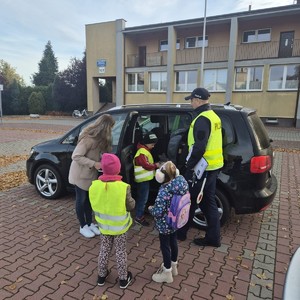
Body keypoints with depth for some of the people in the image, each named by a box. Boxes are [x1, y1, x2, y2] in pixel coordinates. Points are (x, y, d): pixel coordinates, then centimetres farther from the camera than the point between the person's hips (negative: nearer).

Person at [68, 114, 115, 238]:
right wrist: (94, 164, -30)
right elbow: (76, 156, -29)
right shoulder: (88, 138, -30)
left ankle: (90, 223, 33)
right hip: (81, 174, -8)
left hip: (91, 174, 8)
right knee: (81, 200, 9)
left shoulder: (100, 138, -2)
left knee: (89, 199, 18)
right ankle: (83, 226, 26)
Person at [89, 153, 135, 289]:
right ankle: (123, 279, 33)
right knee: (120, 251, 17)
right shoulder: (123, 187, -26)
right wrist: (131, 199, 6)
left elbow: (94, 205, -2)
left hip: (103, 225, 2)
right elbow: (131, 206, -13)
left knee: (104, 250, 22)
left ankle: (101, 276, 40)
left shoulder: (94, 186, -16)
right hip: (120, 226, -2)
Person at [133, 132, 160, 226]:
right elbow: (147, 166, -26)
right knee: (143, 198, -4)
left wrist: (154, 165, 4)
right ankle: (139, 217, 5)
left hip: (145, 179, 10)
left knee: (142, 198, 22)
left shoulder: (145, 151, 14)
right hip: (143, 179, -10)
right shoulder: (142, 153, -21)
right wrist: (156, 165, -12)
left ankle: (141, 212, 37)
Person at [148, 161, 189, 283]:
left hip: (165, 224, -7)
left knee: (165, 246, 11)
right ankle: (173, 266, 45)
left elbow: (158, 212, -28)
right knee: (173, 242, 25)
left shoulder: (164, 191, -31)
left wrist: (150, 209, -7)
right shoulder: (182, 184, -10)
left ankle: (167, 273, 29)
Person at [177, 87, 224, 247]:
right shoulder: (213, 116, 13)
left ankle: (180, 231, 23)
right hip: (213, 165, 10)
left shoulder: (202, 119, -18)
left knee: (190, 200, 6)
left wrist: (190, 165, -15)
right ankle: (213, 237, 21)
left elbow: (199, 147, -24)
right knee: (208, 201, 14)